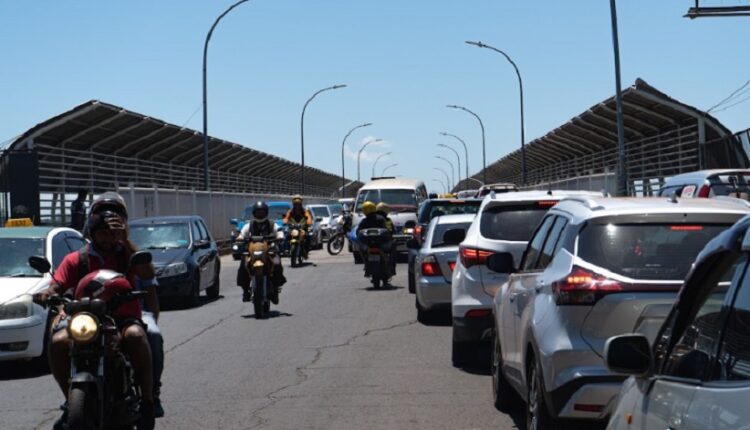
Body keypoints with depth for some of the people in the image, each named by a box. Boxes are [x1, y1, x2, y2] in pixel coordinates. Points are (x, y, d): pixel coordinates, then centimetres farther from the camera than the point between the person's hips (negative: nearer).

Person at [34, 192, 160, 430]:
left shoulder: (128, 255, 12)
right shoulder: (76, 260, 15)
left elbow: (148, 275, -9)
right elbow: (57, 286, 5)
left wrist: (125, 241, -14)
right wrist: (47, 294, -20)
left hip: (124, 318, -1)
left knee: (136, 335, -37)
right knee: (58, 342, -30)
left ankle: (148, 400, -25)